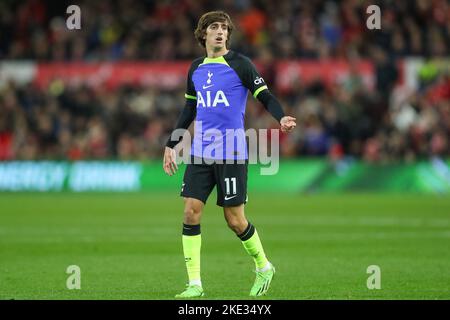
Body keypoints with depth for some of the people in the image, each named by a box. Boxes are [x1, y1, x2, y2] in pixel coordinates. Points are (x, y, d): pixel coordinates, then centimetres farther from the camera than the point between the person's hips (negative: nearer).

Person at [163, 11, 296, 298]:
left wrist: (281, 118, -27)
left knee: (235, 220, -1)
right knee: (191, 211, -6)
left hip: (231, 153, -5)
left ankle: (264, 267, 23)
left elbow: (266, 97, -7)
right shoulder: (196, 69, 12)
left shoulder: (239, 64, -4)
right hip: (200, 153, 5)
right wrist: (171, 145, 22)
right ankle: (195, 284, -1)